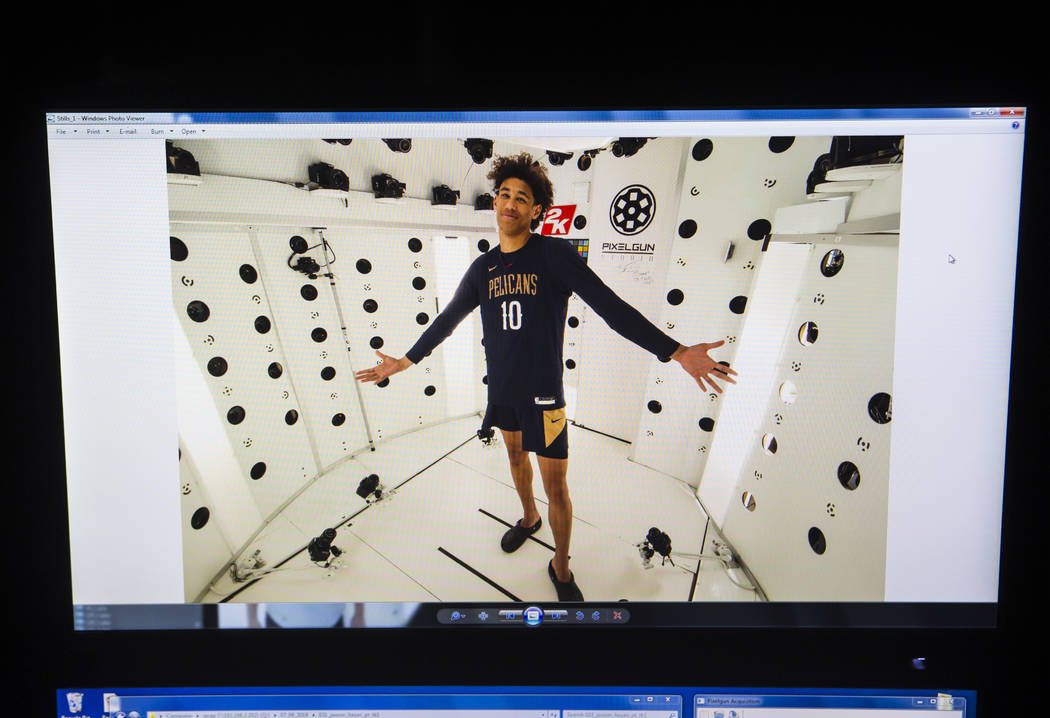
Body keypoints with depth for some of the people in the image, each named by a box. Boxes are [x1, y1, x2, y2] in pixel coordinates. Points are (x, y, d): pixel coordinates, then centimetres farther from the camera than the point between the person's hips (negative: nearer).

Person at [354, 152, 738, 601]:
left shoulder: (555, 254, -13)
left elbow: (610, 306, -18)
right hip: (502, 388, 5)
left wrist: (675, 352, -25)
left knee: (556, 487, 1)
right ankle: (528, 519, 52)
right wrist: (405, 361, 18)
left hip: (543, 392, -5)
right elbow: (448, 319, 15)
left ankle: (561, 569, 22)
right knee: (516, 454, 25)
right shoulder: (484, 267, 2)